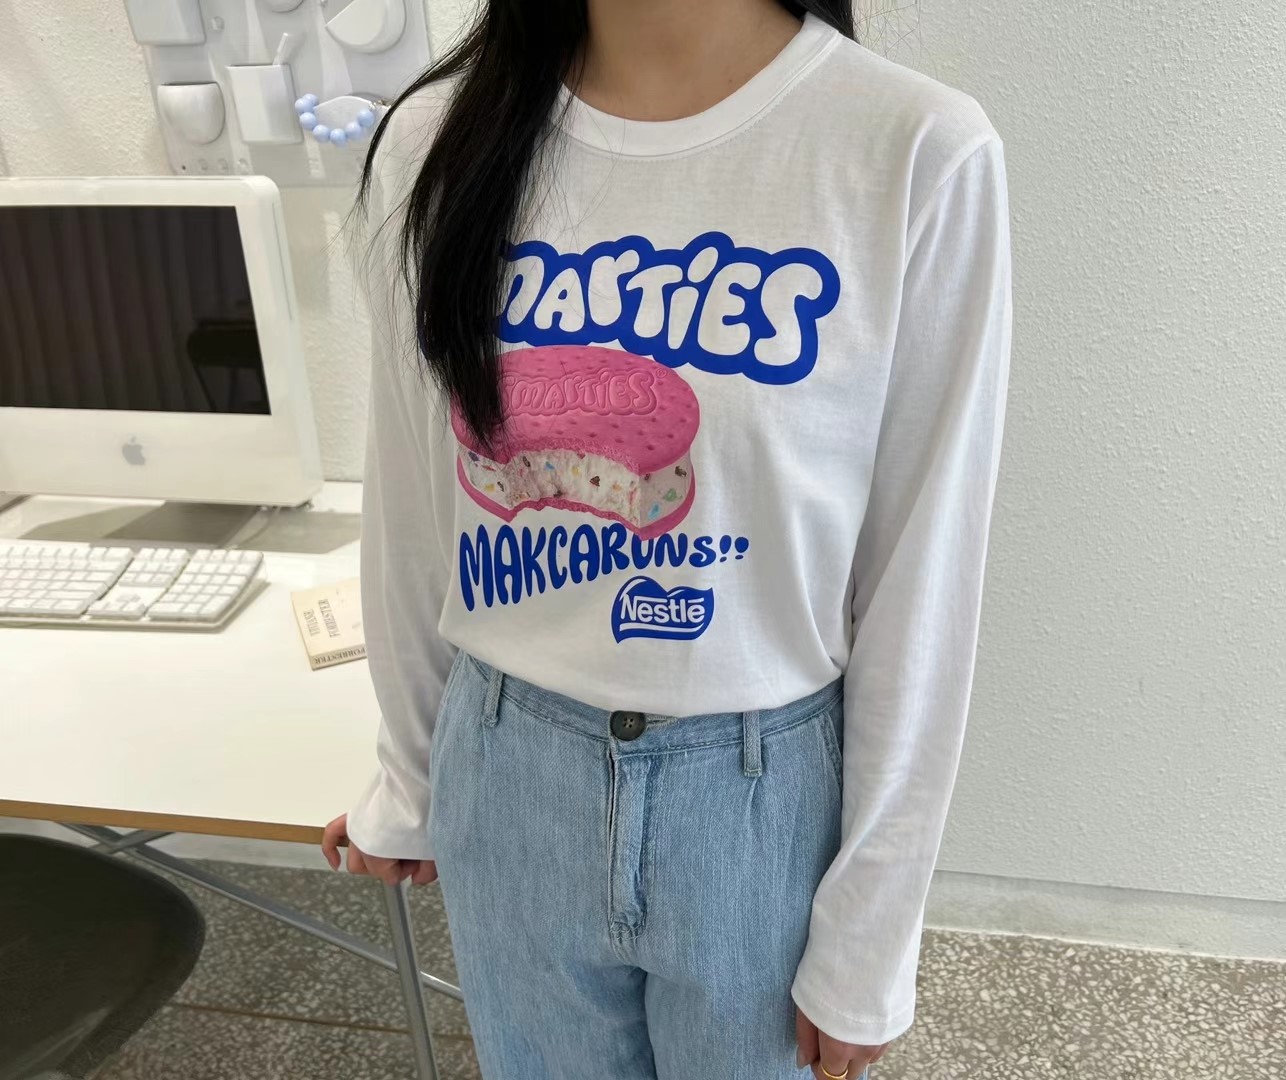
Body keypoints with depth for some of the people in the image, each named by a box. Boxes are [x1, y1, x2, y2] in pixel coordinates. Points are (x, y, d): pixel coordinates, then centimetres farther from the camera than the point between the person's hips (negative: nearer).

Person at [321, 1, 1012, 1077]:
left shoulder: (917, 153, -17)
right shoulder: (437, 142, -6)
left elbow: (922, 585, -11)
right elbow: (411, 517, 3)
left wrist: (868, 937, -4)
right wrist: (410, 786, 13)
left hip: (766, 787, -2)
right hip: (507, 775, 3)